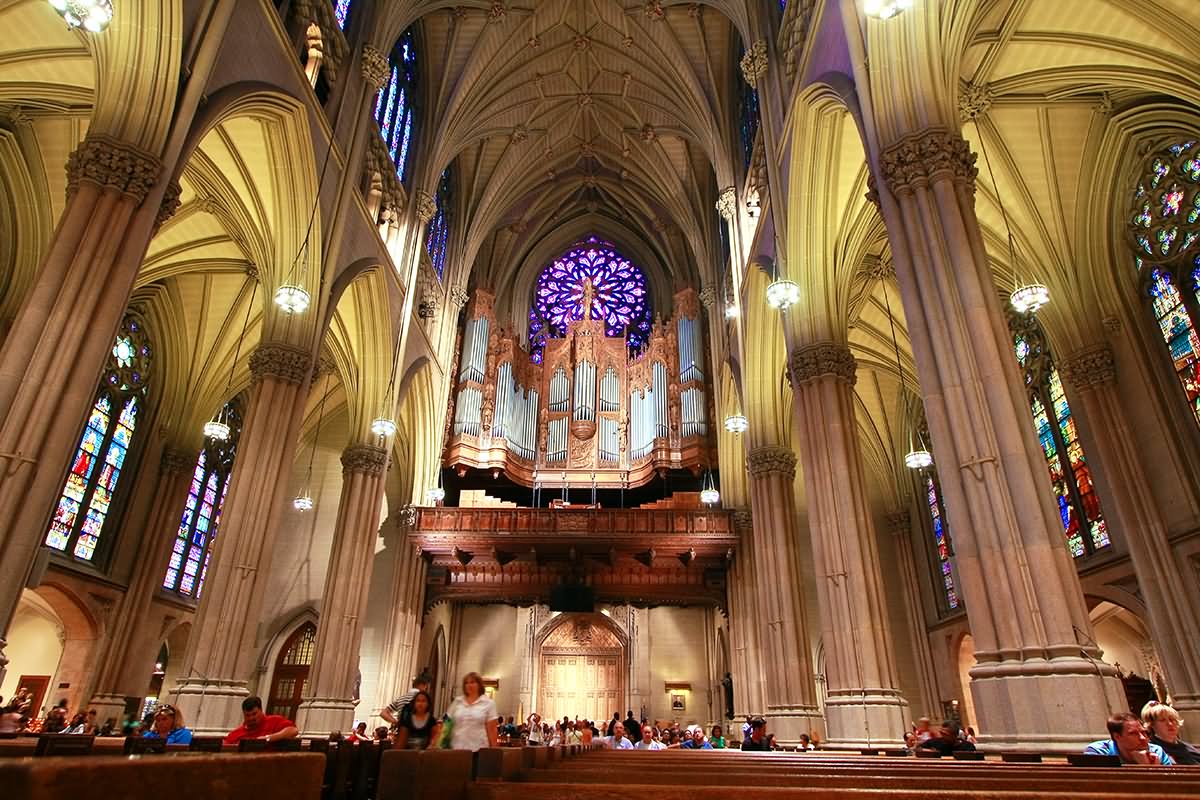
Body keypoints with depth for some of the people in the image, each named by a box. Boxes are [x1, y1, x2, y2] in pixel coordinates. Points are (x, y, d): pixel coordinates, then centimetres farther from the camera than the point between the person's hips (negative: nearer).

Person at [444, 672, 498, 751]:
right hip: (456, 748, 3)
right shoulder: (457, 701, 11)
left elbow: (492, 729, 1)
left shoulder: (488, 703, 3)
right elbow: (447, 725, 13)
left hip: (478, 749, -2)